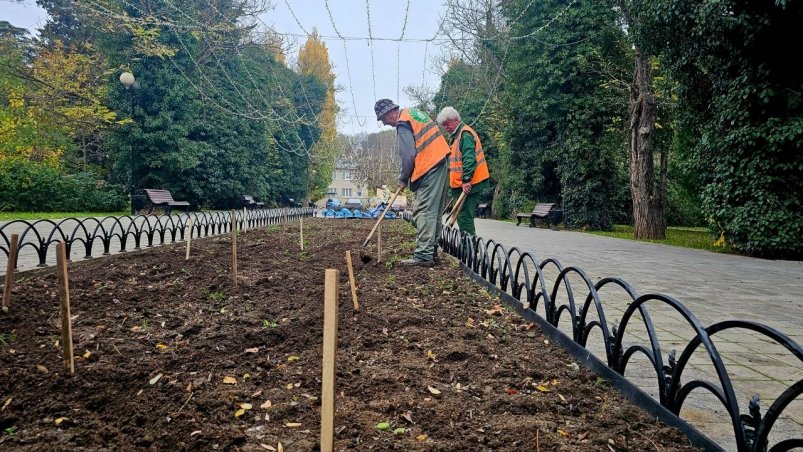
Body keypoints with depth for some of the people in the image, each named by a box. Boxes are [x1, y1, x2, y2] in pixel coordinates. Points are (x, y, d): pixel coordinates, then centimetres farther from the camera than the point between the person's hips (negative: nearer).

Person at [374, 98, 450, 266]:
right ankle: (431, 251, 19)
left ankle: (423, 255, -11)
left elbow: (408, 155, -16)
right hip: (441, 163, 10)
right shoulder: (413, 112, 19)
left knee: (424, 212, -10)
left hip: (429, 169, -10)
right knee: (434, 211, 12)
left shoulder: (403, 123, -10)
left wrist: (403, 179, -3)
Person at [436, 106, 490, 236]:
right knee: (464, 216, 12)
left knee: (464, 216, -11)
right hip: (463, 184, 10)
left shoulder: (465, 134, -10)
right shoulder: (456, 136, 22)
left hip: (467, 185, -10)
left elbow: (469, 159, -21)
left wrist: (466, 180, -25)